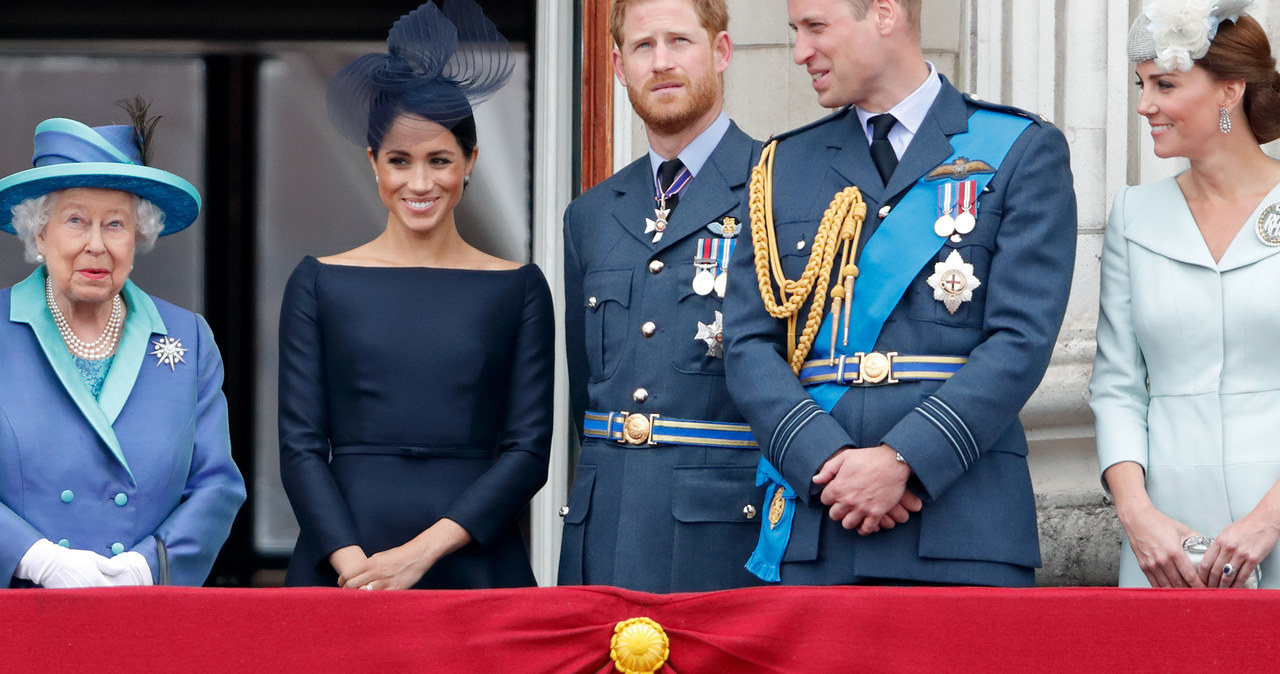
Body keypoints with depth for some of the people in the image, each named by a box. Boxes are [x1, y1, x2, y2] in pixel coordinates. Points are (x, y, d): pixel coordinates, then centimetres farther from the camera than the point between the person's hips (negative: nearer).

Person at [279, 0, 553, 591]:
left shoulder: (518, 288, 6)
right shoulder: (320, 283, 6)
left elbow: (529, 451, 0)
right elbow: (300, 447, 1)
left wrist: (420, 552, -11)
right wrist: (352, 564, -14)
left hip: (474, 560, 0)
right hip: (341, 568, 0)